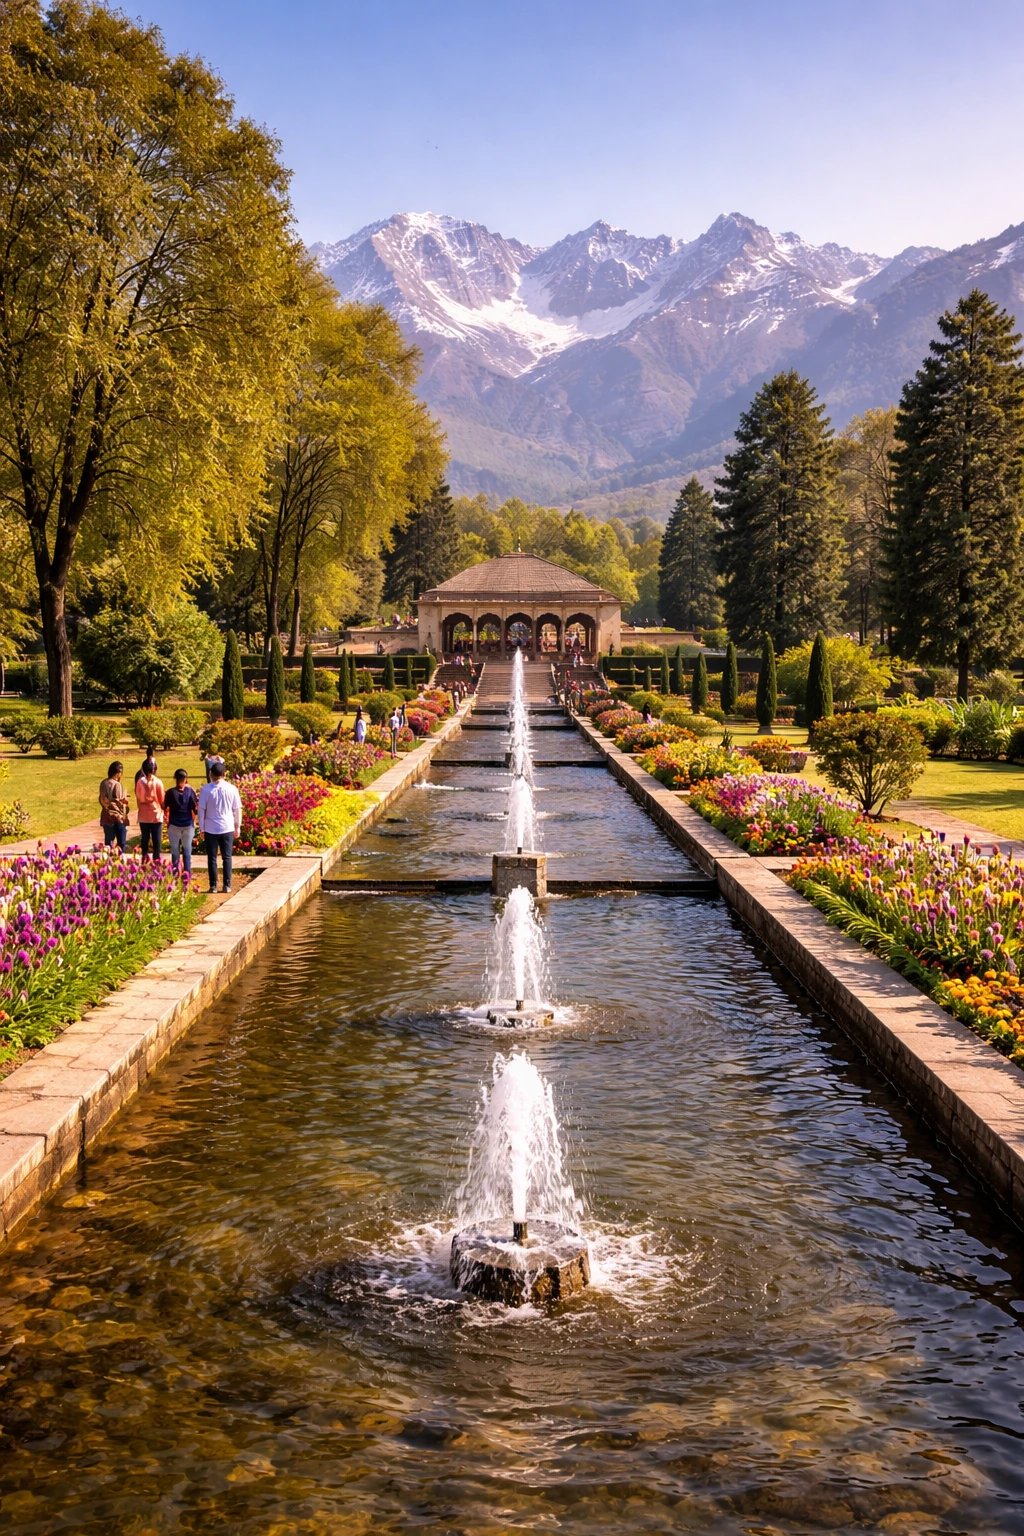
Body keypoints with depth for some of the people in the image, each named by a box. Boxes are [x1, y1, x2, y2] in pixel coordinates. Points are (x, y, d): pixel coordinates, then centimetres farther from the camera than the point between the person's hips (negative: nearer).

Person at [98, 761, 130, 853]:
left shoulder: (103, 783, 2)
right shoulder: (117, 785, -17)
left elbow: (101, 800, 9)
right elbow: (120, 802, -14)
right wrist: (125, 800, 4)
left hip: (106, 817, 6)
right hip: (118, 817, -6)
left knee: (108, 842, 11)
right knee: (121, 843, 3)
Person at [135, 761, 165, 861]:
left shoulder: (140, 782, -5)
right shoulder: (157, 782, -10)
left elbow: (137, 798, 3)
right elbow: (162, 800, -3)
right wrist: (163, 809, 16)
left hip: (143, 816, 2)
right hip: (156, 815, -2)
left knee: (145, 840, 9)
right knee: (156, 840, 4)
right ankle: (156, 861, 5)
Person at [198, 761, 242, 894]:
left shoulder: (206, 789, -8)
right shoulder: (232, 789, -4)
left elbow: (201, 809, -5)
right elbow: (237, 809, 2)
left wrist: (201, 828, 5)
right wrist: (238, 827, 13)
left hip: (210, 829, -1)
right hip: (228, 828, 1)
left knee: (212, 858, 6)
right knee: (227, 857, 9)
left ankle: (213, 886, 6)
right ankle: (227, 885, 8)